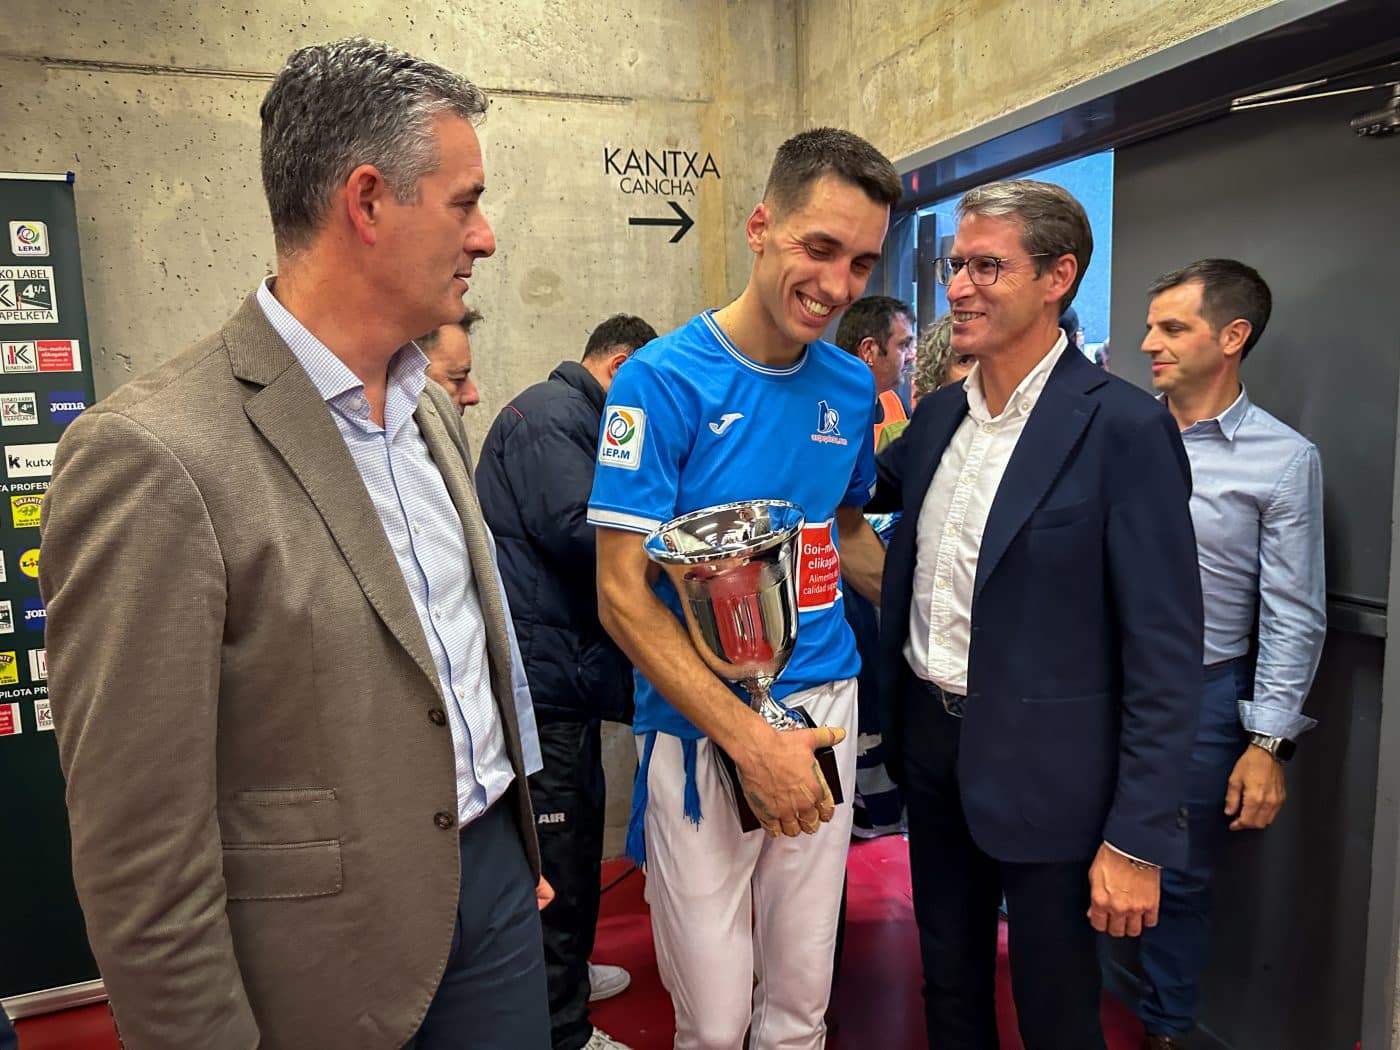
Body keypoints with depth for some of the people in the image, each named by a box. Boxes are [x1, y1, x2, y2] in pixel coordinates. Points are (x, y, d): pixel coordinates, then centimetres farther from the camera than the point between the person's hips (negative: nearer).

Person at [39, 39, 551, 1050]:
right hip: (335, 953, -6)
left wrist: (519, 842, 15)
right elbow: (141, 853, -18)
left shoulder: (434, 404, 3)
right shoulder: (154, 457, -22)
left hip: (495, 879, 6)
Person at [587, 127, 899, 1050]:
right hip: (701, 725, -4)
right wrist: (750, 738, -20)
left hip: (827, 703, 5)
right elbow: (624, 595, -14)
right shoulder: (663, 379, -12)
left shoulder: (852, 386, 4)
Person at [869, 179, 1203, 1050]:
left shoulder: (1123, 428, -16)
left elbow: (1166, 651, -16)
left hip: (1042, 772, -5)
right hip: (932, 748, 6)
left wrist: (1138, 840, -15)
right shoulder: (939, 414, 3)